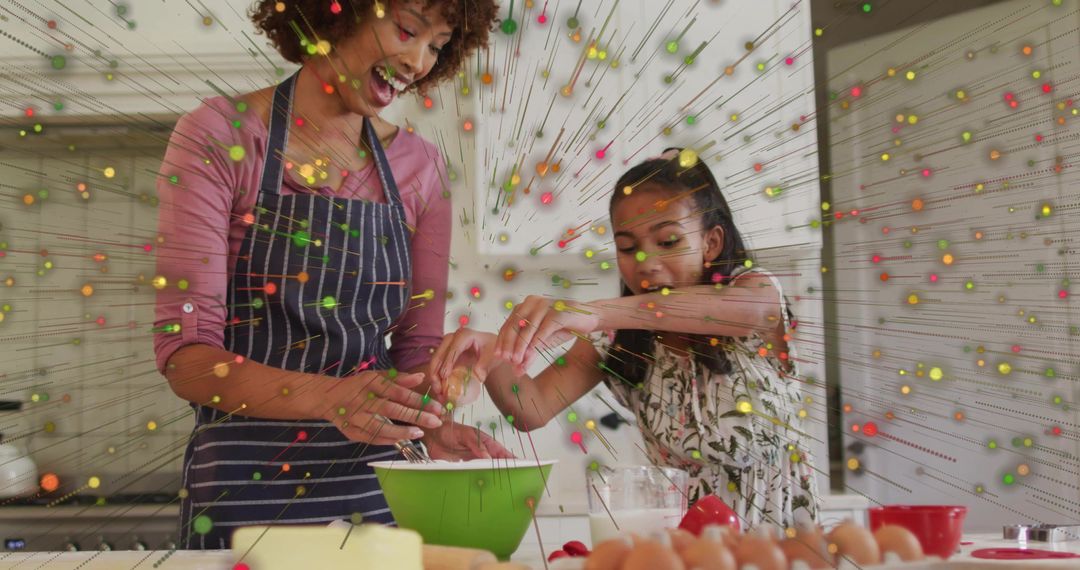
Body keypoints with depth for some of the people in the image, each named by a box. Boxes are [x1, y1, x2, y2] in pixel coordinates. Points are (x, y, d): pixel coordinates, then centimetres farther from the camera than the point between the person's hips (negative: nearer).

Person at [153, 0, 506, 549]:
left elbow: (416, 347, 6)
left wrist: (434, 428, -16)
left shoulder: (420, 168, 4)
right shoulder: (218, 137, -8)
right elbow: (184, 351, -14)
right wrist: (327, 395, -30)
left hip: (373, 492, 4)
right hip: (243, 492, -4)